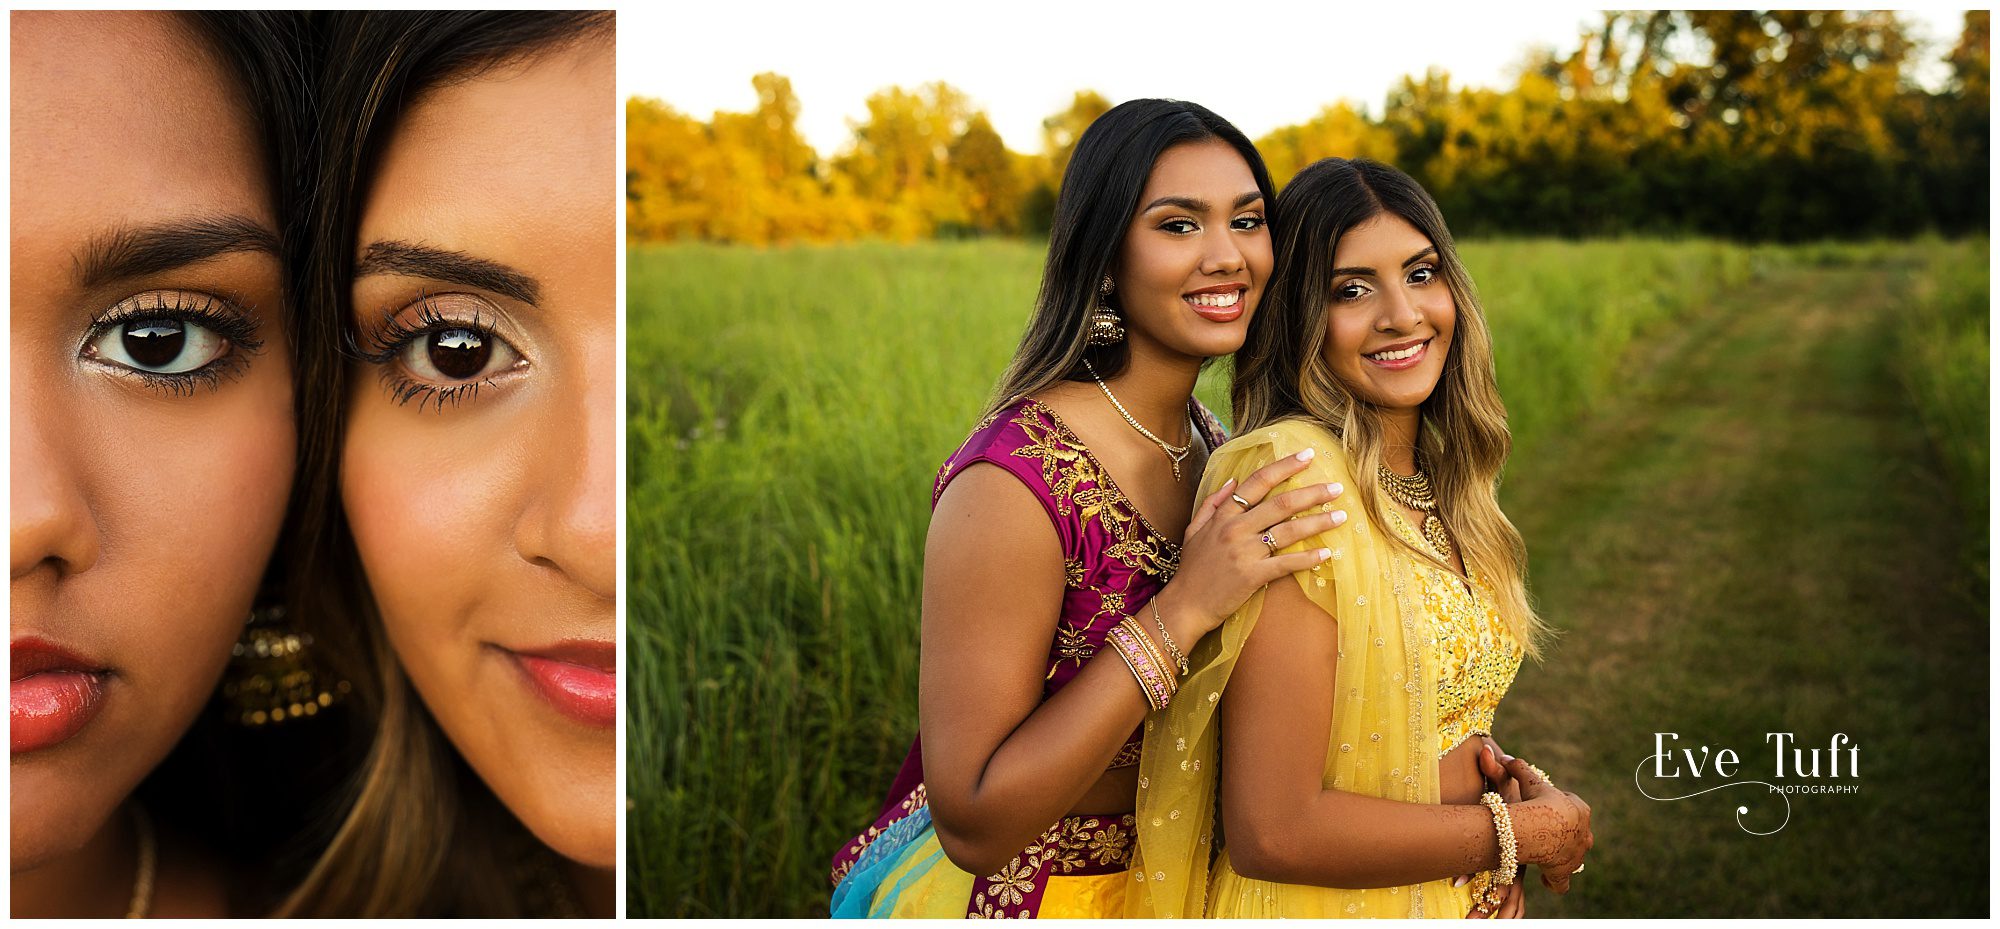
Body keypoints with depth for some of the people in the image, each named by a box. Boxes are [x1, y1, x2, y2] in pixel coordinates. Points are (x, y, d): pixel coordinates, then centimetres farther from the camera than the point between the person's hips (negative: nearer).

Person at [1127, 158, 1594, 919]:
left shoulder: (1437, 485, 1)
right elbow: (1271, 831, -27)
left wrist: (1498, 769, -6)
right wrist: (1525, 830, -15)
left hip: (1466, 898, 7)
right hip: (1322, 909, -7)